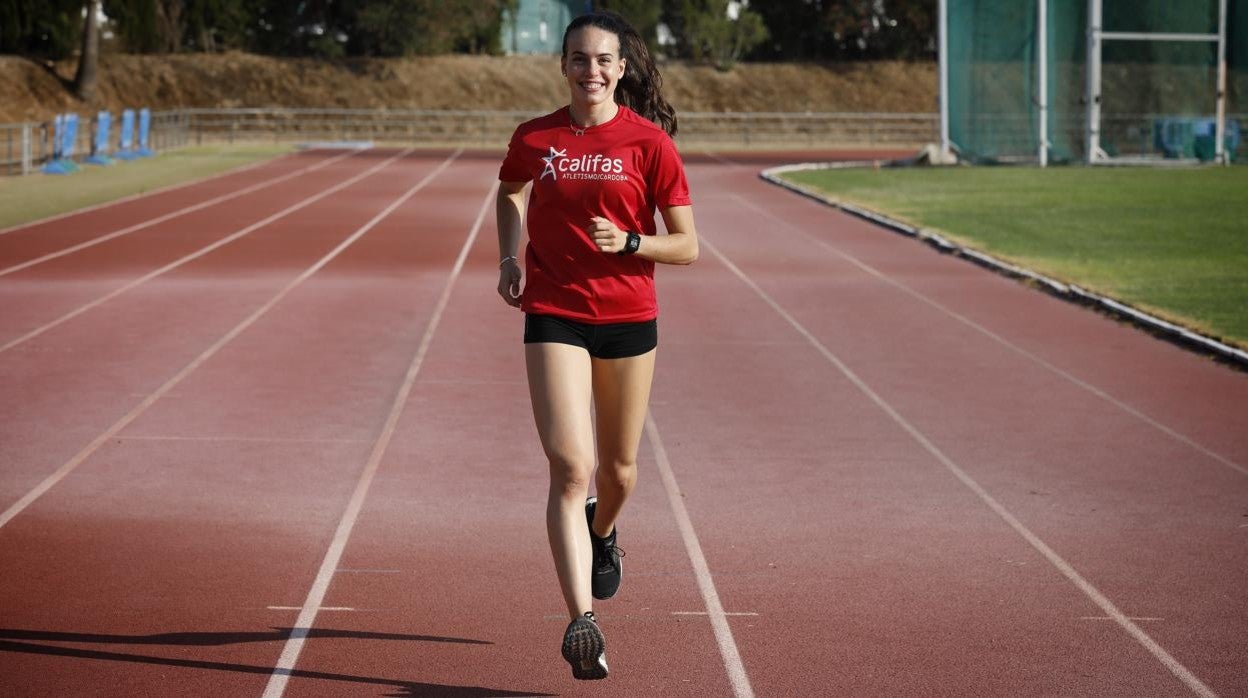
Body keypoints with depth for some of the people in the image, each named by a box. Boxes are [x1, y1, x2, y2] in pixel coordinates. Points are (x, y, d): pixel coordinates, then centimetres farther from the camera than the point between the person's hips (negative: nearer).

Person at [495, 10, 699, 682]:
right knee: (569, 467, -15)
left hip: (628, 319, 1)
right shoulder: (534, 138, 1)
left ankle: (602, 532, 52)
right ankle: (581, 620, -19)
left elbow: (687, 246, -3)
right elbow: (508, 191, 25)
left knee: (617, 469, 15)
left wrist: (629, 242, -20)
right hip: (553, 316, 0)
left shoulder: (649, 141, -5)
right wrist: (508, 258, 10)